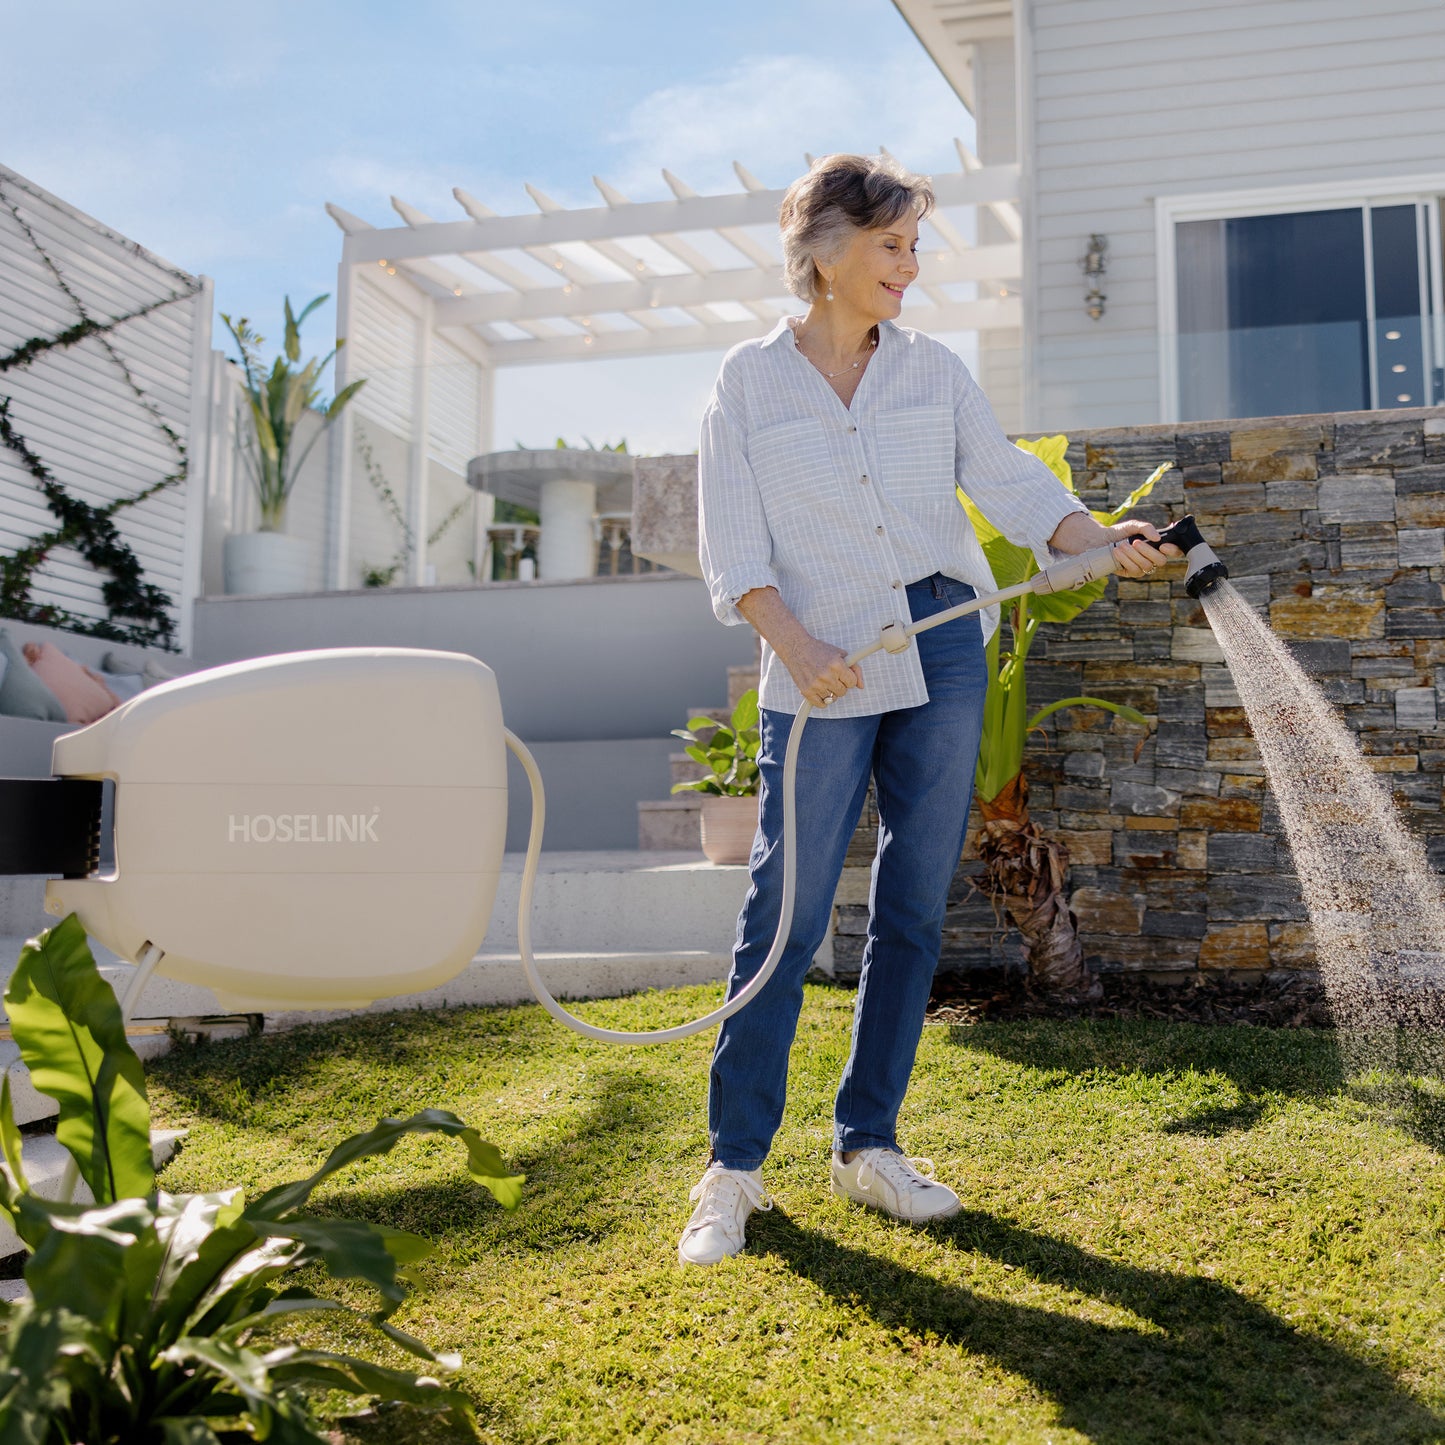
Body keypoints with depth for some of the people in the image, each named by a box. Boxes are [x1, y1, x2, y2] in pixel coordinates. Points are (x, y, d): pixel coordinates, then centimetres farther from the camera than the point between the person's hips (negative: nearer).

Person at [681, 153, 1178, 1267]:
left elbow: (1010, 485, 4)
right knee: (786, 912, -7)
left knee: (914, 910, 5)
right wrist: (795, 646, -17)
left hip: (944, 653, 4)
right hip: (823, 674, -3)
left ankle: (869, 1144, 18)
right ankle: (734, 1166, 6)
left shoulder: (934, 371, 12)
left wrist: (1104, 540, -14)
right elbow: (734, 549, -3)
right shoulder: (749, 381, 3)